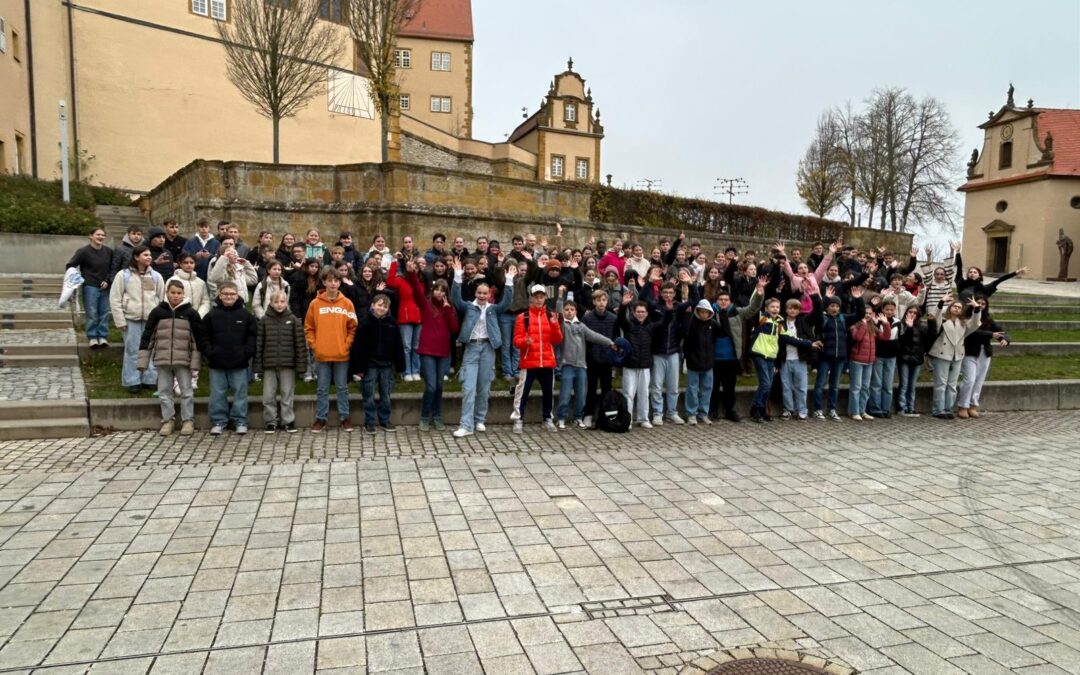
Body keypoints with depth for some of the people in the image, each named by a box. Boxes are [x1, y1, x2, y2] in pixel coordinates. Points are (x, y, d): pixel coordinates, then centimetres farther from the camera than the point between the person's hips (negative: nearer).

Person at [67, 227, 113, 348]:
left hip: (104, 287, 4)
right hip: (90, 287, -4)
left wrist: (108, 280, 0)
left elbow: (113, 268, 12)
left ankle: (102, 336, 14)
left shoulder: (109, 251, 5)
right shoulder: (84, 251, -6)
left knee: (104, 313, 6)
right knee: (92, 314, -2)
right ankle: (92, 337, 7)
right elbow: (70, 266, -1)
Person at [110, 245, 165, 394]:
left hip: (152, 320, 2)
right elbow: (115, 299, 0)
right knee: (132, 351, 3)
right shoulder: (124, 275, 0)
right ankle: (132, 381, 12)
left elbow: (163, 298, 11)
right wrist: (120, 321, -5)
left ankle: (150, 380, 16)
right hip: (131, 319, -2)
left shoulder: (156, 276, 8)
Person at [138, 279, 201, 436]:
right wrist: (143, 360, 1)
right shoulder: (157, 311, 3)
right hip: (162, 359, 2)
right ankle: (168, 420, 19)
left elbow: (198, 338, 1)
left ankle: (188, 421, 15)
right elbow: (147, 336, 5)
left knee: (187, 391, 4)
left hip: (183, 359, -1)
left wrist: (195, 361, -4)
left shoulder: (191, 313, 0)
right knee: (164, 391, 8)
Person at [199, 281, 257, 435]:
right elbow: (204, 336, 5)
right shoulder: (212, 315, 3)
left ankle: (240, 421, 14)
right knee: (218, 394, 7)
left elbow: (253, 336, 1)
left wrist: (247, 353, -8)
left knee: (240, 392, 4)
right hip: (217, 363, 1)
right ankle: (218, 421, 17)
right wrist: (209, 353, -6)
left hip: (239, 363, -1)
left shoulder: (246, 315, 1)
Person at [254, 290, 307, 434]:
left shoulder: (293, 320, 0)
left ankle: (288, 421, 16)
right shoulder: (264, 320, 2)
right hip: (269, 364, 1)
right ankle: (271, 421, 16)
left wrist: (301, 364, -6)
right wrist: (258, 365, -3)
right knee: (268, 395, 5)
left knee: (287, 394, 6)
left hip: (287, 364, -1)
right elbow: (258, 343, 2)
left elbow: (300, 343, -1)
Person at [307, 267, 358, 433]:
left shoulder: (347, 303, 1)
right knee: (322, 388, 8)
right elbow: (308, 328, 5)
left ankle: (344, 417, 17)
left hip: (342, 354, 0)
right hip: (321, 354, 0)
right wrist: (314, 346, -4)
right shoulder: (315, 303, 0)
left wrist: (347, 345, -4)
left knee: (342, 387, 8)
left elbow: (353, 328, 5)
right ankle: (321, 418, 17)